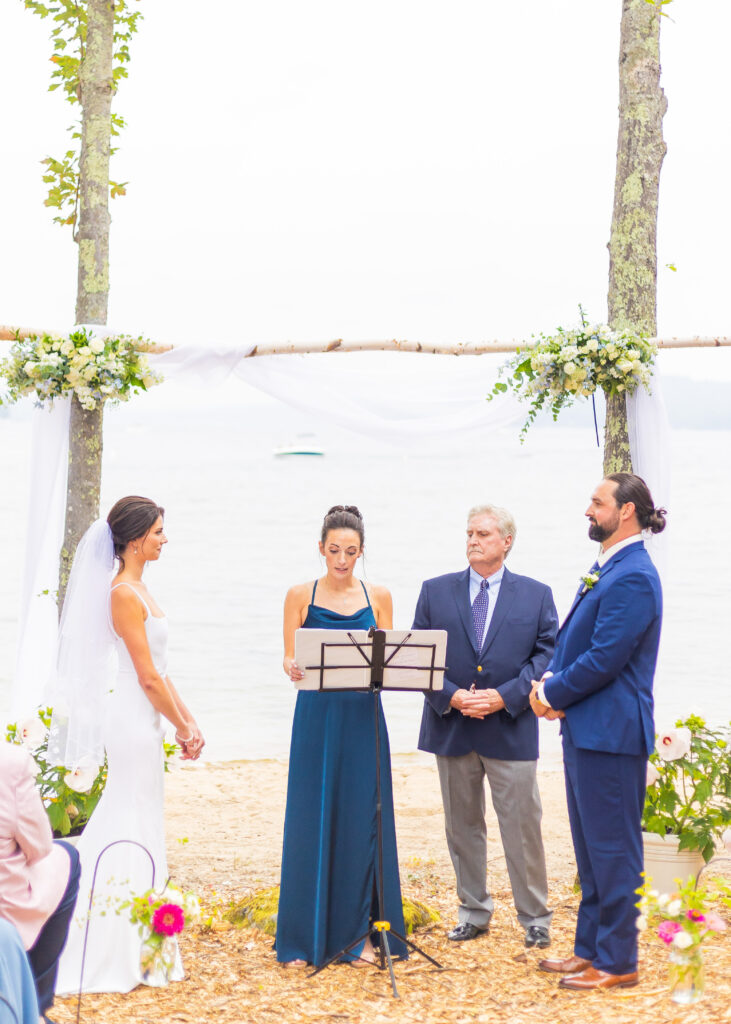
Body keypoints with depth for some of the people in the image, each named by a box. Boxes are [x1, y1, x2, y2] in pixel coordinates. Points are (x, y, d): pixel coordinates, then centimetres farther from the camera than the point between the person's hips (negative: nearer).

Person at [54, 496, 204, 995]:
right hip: (135, 721, -10)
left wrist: (188, 720, 14)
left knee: (137, 827, 13)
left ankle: (128, 950, 20)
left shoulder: (136, 590, 13)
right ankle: (119, 955, 2)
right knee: (135, 827, -5)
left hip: (144, 720, 10)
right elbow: (147, 676, -17)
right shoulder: (125, 594, -16)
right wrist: (182, 727, -9)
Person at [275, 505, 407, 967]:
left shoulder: (378, 597, 8)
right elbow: (290, 659, 1)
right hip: (316, 717, -1)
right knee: (312, 820, -1)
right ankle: (308, 936, 7)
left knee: (361, 821, 1)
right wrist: (295, 668, -22)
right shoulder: (301, 596, 4)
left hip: (362, 719, 1)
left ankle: (358, 931, 9)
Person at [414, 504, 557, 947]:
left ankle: (535, 918, 11)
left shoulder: (536, 595, 4)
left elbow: (548, 654, -1)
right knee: (463, 827, 9)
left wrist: (504, 697, -13)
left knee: (523, 827, 0)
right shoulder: (436, 591, 8)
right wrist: (451, 696, -11)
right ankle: (474, 914, 21)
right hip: (451, 727, 2)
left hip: (511, 729, -2)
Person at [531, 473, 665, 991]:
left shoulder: (633, 577, -18)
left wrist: (553, 693, -10)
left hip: (611, 733, -10)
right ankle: (591, 947, 27)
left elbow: (604, 659, -22)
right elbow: (573, 641, 18)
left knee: (612, 849, -2)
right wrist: (550, 680, 0)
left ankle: (617, 962, 6)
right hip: (586, 729, 10)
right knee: (591, 847, 17)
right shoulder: (605, 569, 14)